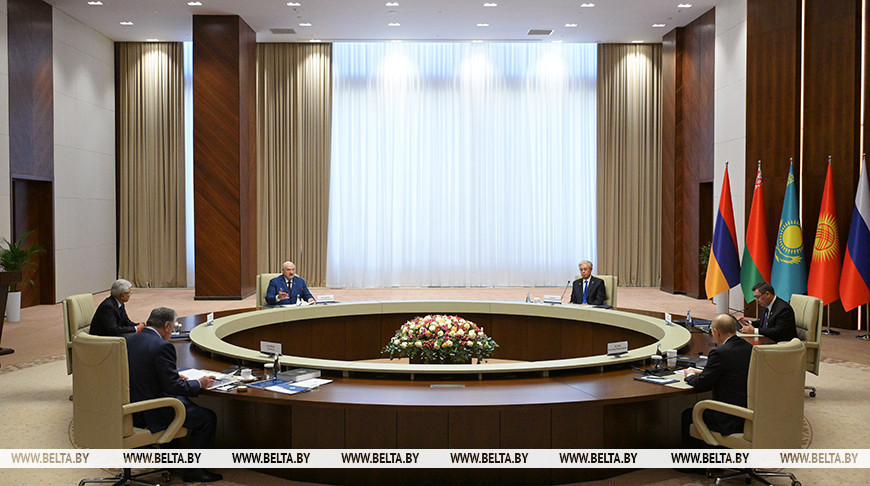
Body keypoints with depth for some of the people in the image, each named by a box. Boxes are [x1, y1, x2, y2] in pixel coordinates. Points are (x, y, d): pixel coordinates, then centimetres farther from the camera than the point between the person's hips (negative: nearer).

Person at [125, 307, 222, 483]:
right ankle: (194, 470, 9)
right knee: (208, 418, 2)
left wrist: (175, 376, 18)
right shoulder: (162, 347, -20)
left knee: (183, 400, 32)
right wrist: (199, 383, -4)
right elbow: (174, 386, -21)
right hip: (150, 414, -9)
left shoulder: (129, 340, 5)